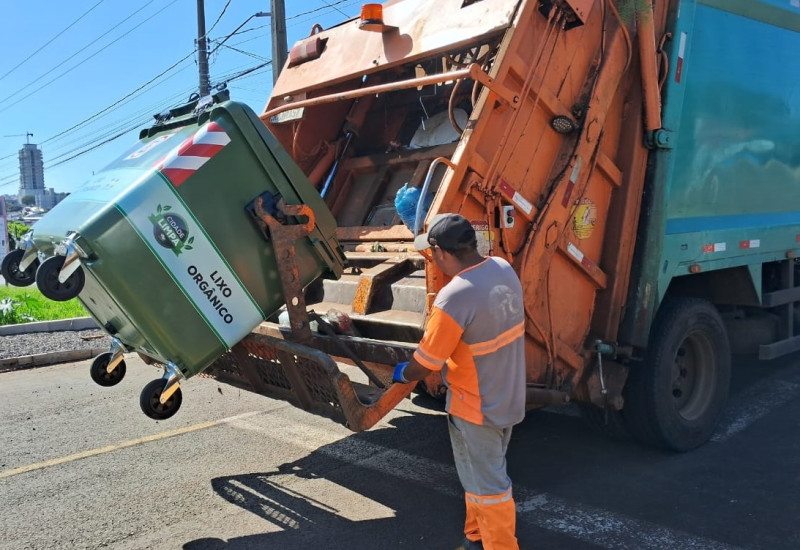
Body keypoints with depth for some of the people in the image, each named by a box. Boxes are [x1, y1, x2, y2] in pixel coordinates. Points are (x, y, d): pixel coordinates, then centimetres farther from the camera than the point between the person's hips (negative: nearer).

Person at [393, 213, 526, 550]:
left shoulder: (453, 298, -31)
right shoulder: (504, 269, -7)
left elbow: (423, 366, -20)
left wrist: (401, 374, 2)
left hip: (476, 407, -8)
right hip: (509, 398, 8)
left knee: (487, 484, 11)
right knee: (484, 473, 26)